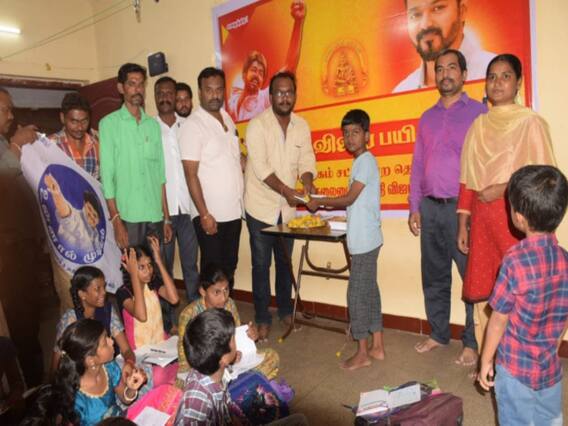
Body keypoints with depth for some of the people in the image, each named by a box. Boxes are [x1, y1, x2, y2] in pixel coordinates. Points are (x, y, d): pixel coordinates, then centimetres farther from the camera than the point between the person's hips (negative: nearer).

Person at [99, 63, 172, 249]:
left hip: (155, 216, 4)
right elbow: (107, 176, -4)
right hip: (127, 217, -3)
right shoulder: (109, 123, 0)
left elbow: (160, 175, 11)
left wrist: (166, 218, 8)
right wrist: (116, 221, -11)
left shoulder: (153, 124, 11)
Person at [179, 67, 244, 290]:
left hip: (233, 211, 7)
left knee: (229, 268, 15)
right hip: (210, 214, -6)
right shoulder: (192, 125, -11)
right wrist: (204, 214, -17)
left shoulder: (227, 119, 10)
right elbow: (191, 174, -14)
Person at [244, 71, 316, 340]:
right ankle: (262, 319, 18)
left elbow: (306, 161, 3)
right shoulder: (258, 125, -12)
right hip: (261, 207, -4)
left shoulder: (302, 126, 4)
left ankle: (285, 310, 34)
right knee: (261, 265, 4)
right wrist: (287, 190, -27)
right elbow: (260, 168, -20)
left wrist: (308, 183, -18)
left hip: (287, 207, 5)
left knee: (285, 262, 16)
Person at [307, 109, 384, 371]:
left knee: (357, 293, -2)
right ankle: (377, 346, 25)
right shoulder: (361, 161, 15)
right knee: (369, 291, 14)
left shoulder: (366, 161, -13)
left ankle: (362, 353, 10)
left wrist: (320, 202, -5)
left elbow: (349, 198, -15)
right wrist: (326, 205, 11)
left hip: (364, 239, -10)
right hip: (365, 239, 10)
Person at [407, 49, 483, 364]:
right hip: (430, 207, 5)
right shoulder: (427, 117, 15)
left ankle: (472, 343, 15)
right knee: (434, 276, 12)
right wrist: (414, 207, 8)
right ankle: (438, 334, 27)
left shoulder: (479, 112, 1)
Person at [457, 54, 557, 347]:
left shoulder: (531, 122, -1)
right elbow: (468, 179, 11)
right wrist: (463, 224, 8)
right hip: (482, 220, 4)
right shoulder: (479, 125, 13)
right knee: (484, 292, 7)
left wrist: (503, 189, -15)